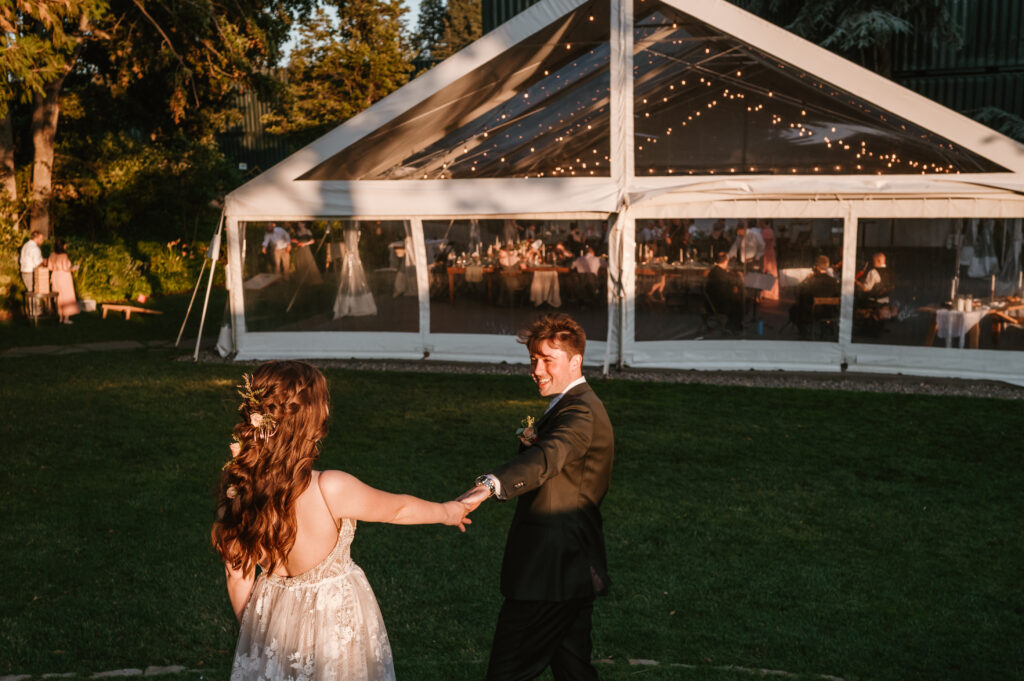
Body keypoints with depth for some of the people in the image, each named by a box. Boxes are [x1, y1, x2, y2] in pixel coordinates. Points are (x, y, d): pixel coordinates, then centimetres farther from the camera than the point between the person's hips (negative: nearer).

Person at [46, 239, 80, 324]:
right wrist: (73, 268, -1)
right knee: (67, 298, 1)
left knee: (59, 298, 14)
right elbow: (66, 269, -19)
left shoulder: (52, 255, 3)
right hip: (64, 278, -7)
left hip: (55, 277, 7)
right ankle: (66, 318, 1)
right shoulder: (64, 255, -17)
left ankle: (61, 318, 17)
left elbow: (50, 267, 5)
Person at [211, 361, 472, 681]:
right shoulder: (330, 490, -31)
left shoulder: (234, 490, -18)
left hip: (271, 619, 4)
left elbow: (238, 577, -4)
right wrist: (447, 511, 9)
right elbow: (397, 508, -11)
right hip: (334, 618, -4)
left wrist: (251, 630, 14)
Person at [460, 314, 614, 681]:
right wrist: (531, 441, -10)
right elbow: (554, 465, 12)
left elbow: (548, 459, -39)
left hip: (550, 572, -11)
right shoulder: (576, 404, 16)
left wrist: (489, 485, -55)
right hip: (573, 567, 11)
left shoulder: (580, 411, -18)